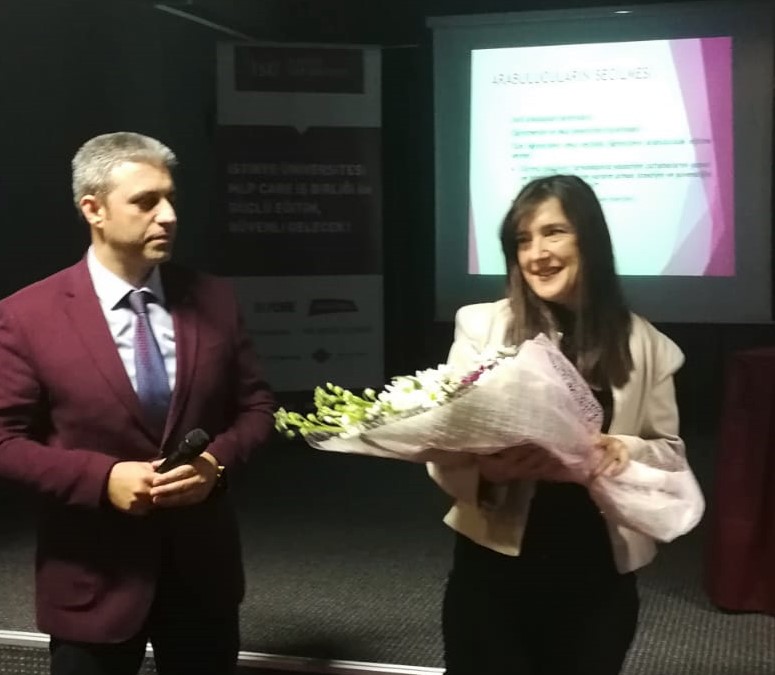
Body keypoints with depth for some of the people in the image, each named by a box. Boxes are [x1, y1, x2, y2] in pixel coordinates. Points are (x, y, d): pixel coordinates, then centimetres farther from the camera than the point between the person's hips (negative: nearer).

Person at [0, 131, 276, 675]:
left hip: (203, 568, 3)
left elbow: (257, 406, 7)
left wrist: (218, 459, -13)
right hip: (93, 580, -3)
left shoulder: (214, 300, 1)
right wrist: (102, 477, -21)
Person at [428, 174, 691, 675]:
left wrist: (627, 451, -16)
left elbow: (672, 452, 6)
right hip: (494, 568, -1)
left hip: (598, 577, 2)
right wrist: (485, 468, -27)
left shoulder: (643, 343, 1)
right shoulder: (481, 325, -3)